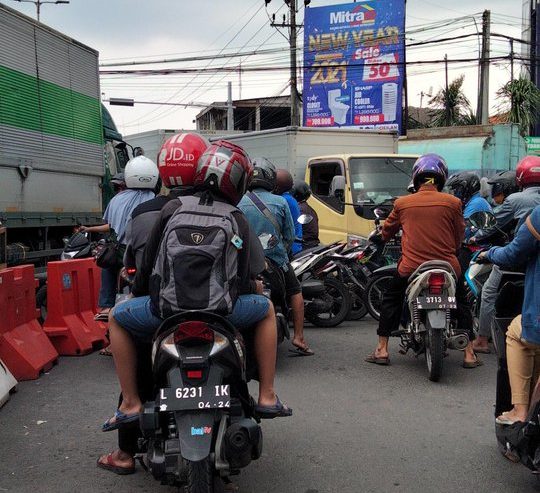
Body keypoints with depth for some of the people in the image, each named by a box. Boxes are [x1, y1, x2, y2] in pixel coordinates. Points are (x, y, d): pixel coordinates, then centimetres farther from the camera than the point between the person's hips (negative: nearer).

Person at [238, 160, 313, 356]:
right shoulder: (280, 202, -3)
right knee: (295, 292, 18)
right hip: (275, 258, -1)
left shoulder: (240, 203, -2)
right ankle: (298, 337, 13)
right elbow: (290, 235, 1)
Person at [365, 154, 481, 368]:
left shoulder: (402, 203, -1)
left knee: (390, 299, 22)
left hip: (411, 267, 0)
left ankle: (382, 350, 19)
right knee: (462, 303, 24)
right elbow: (459, 238, 7)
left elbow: (386, 233, 13)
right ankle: (469, 354, 22)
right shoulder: (453, 202, -2)